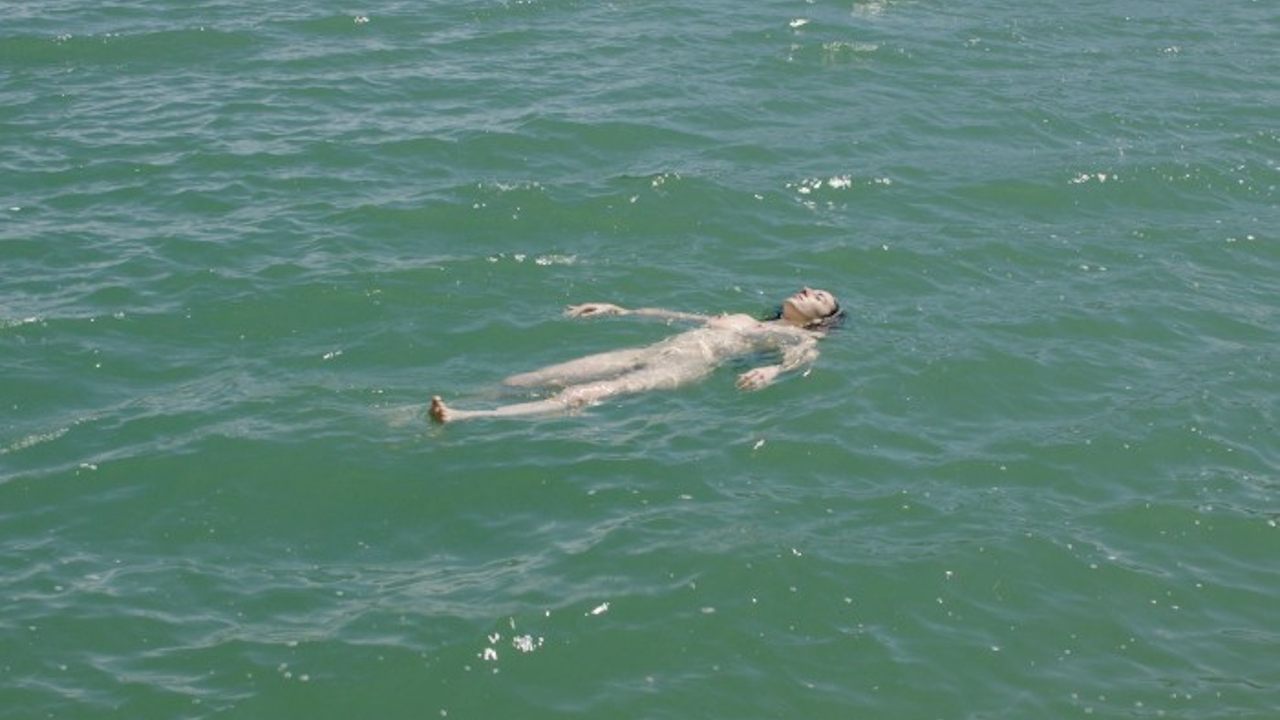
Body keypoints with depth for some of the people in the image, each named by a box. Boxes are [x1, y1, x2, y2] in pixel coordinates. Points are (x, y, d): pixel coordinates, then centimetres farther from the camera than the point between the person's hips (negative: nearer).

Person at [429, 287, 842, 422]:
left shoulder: (799, 337, 15)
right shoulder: (742, 319, 36)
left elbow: (804, 356, -9)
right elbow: (678, 316, 38)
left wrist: (774, 371, -32)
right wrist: (619, 311, 32)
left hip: (689, 367, -7)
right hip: (649, 353, 7)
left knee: (579, 397, -28)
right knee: (520, 382, -8)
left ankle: (466, 419, -44)